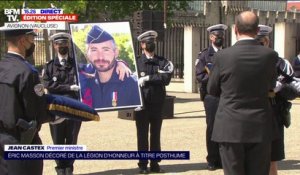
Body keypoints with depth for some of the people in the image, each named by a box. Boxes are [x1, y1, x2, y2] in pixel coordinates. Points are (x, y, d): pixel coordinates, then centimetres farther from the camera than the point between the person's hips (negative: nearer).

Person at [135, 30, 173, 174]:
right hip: (142, 104, -2)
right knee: (142, 135, 4)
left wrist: (147, 78, -16)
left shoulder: (163, 62, 5)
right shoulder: (137, 62, 0)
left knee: (156, 135, 9)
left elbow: (166, 78, -11)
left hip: (157, 104, 2)